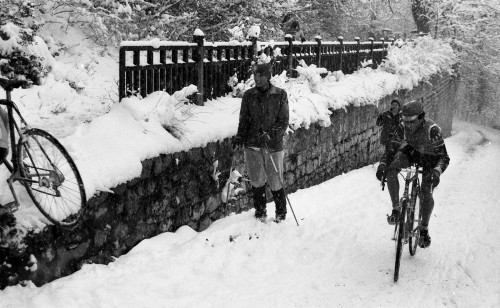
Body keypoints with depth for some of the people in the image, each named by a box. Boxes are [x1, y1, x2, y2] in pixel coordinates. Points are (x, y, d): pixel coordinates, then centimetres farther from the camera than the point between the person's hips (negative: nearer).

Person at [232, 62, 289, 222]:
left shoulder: (280, 95, -2)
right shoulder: (248, 96, 5)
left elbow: (283, 122, -3)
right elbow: (244, 120, 11)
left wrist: (270, 134, -18)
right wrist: (239, 138, -3)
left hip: (273, 145, -2)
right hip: (252, 145, 2)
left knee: (275, 182, 3)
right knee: (257, 182, 8)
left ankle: (281, 212, 24)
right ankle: (260, 211, 26)